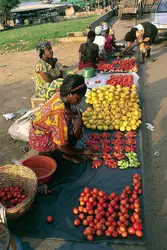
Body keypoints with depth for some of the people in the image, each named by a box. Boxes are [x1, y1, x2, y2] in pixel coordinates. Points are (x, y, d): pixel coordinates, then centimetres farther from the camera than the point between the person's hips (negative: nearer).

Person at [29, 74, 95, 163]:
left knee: (76, 116, 3)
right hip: (39, 141, -8)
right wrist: (83, 151, -14)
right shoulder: (60, 114, -36)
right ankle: (68, 155, 3)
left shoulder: (60, 95, -15)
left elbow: (74, 109, 5)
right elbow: (62, 147, -29)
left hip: (43, 130, 8)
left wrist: (78, 120, -19)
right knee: (73, 129, -24)